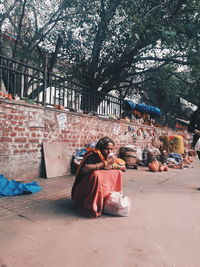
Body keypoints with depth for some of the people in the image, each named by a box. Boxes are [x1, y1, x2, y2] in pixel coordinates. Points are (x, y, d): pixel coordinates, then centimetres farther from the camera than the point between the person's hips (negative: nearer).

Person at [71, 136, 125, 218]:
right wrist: (105, 163, -34)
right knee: (96, 174, -35)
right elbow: (84, 169, -41)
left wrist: (113, 166, -16)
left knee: (118, 173, -1)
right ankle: (91, 208, -24)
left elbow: (122, 167, 6)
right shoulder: (92, 156, -22)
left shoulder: (108, 157, -2)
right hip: (85, 189, -7)